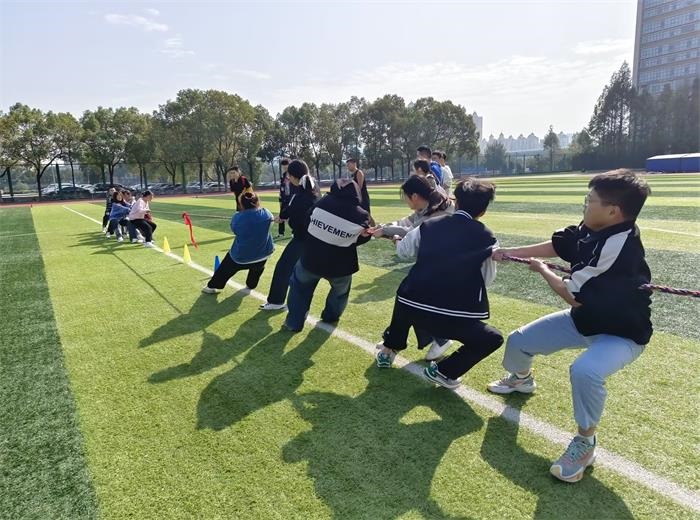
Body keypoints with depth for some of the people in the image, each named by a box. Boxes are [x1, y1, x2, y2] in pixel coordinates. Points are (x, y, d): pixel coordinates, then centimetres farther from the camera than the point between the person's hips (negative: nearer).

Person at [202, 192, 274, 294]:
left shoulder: (238, 217, -16)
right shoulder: (266, 213, -11)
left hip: (241, 256, -1)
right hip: (263, 252, 1)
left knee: (227, 268, 22)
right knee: (257, 267, 34)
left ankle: (212, 286, 36)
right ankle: (251, 285, 49)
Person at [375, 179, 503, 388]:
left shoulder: (429, 226, 7)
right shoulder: (486, 238, 1)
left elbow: (403, 251, 23)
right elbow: (488, 278, 14)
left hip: (413, 307, 4)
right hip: (454, 316, -4)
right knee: (492, 339, 20)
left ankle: (388, 351, 47)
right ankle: (443, 371, 11)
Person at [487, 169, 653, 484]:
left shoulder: (618, 245, -35)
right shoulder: (591, 230, -11)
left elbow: (571, 294, -28)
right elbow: (556, 245, 6)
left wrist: (541, 269, -11)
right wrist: (509, 253, 2)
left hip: (621, 334, -8)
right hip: (585, 319, 8)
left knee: (585, 371, -39)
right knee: (518, 341, 10)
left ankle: (584, 443, -10)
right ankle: (521, 379, 46)